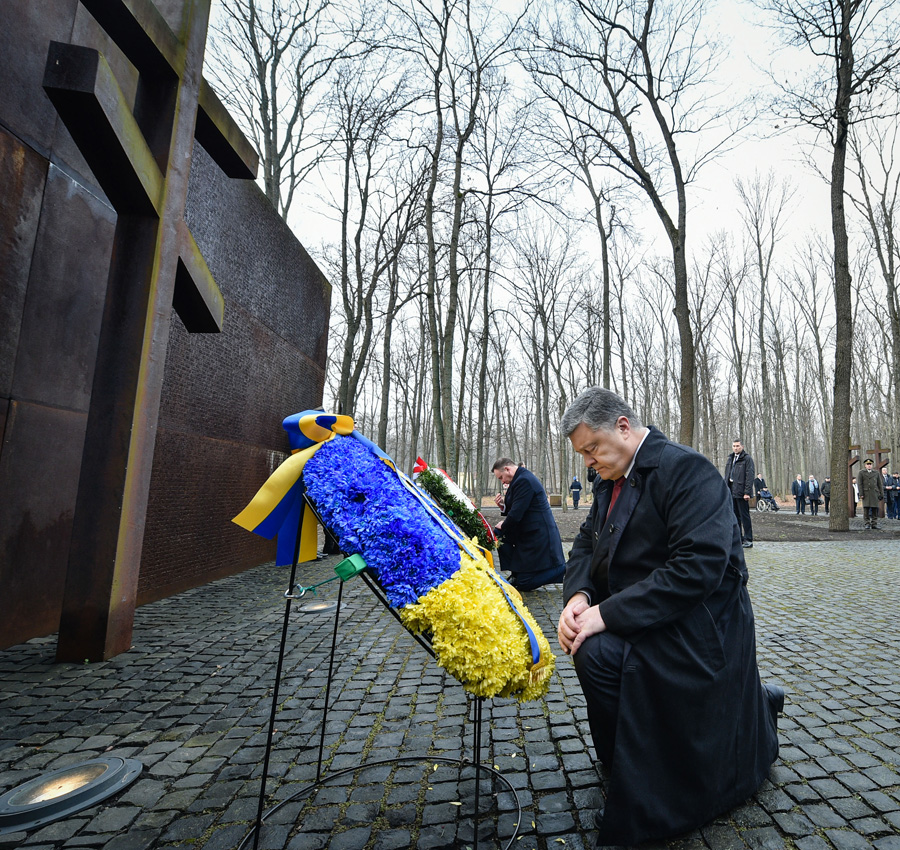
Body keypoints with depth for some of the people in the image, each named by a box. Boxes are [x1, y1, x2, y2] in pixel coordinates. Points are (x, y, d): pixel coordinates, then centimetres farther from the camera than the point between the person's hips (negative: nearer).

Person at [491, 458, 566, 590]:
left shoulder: (524, 480, -21)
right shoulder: (523, 477, 12)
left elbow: (516, 515, -23)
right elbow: (517, 509, 19)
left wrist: (503, 525, -3)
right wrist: (504, 505, 0)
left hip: (538, 535, -10)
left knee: (524, 584, -3)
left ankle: (564, 569, 0)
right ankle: (516, 573, 15)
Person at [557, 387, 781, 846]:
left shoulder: (686, 469, -20)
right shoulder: (610, 481, 5)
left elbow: (699, 565, -30)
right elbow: (585, 548, 7)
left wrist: (607, 613, -29)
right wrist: (578, 596, -15)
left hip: (698, 631, -7)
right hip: (643, 624, 7)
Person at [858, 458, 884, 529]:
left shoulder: (876, 473, 13)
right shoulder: (861, 473, 6)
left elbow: (880, 484, 12)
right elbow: (859, 484, 0)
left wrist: (881, 495, 4)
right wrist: (861, 494, -9)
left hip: (874, 493, 2)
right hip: (866, 493, -2)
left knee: (875, 509, -1)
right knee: (866, 508, -6)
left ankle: (874, 524, 5)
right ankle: (867, 524, -1)